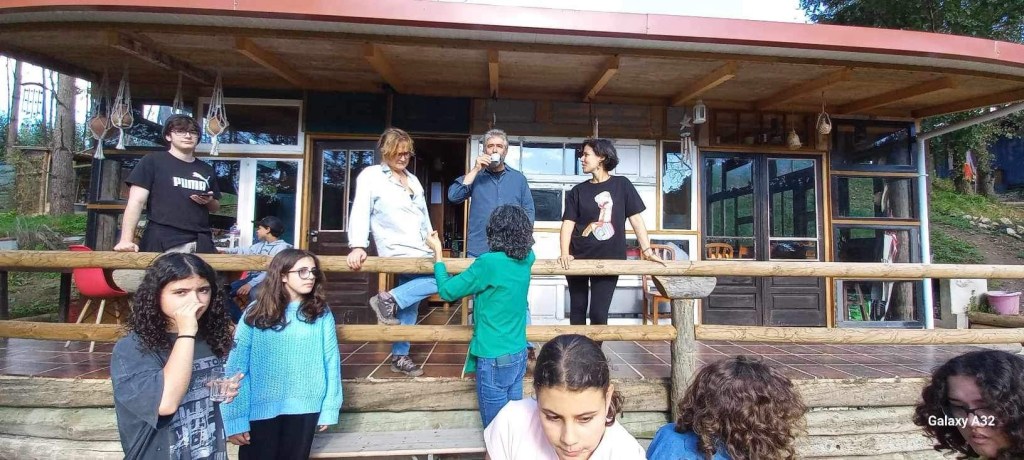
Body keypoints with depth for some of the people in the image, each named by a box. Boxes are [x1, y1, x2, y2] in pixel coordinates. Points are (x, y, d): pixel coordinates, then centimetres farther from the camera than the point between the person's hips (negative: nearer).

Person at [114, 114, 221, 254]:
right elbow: (136, 201, -4)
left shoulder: (207, 169, 18)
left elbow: (215, 207, 26)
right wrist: (126, 240, -14)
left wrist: (209, 201, 2)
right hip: (163, 243, -4)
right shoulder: (153, 161, 3)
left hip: (201, 243, 4)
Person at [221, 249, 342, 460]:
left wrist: (329, 408, 0)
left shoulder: (321, 314, -3)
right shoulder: (256, 314, -6)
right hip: (261, 409, -1)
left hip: (305, 409, 2)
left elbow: (331, 362, 0)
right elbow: (236, 367, -7)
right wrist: (235, 419, -10)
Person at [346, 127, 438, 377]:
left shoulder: (413, 179, 19)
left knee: (409, 304, 8)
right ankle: (388, 300, -12)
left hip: (420, 250, 7)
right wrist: (358, 246, -21)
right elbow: (360, 213, -10)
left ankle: (400, 356, 20)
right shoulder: (370, 175, -1)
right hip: (399, 250, -7)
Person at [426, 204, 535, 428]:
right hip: (519, 354, 7)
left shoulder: (489, 262, -19)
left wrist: (437, 251, 0)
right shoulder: (526, 260, 0)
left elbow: (447, 290, -10)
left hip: (494, 357, -7)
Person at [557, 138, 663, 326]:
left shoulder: (621, 185, 3)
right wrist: (564, 253, -17)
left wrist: (647, 251, -6)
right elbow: (568, 223, -2)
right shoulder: (578, 191, 6)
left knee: (599, 314, -1)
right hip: (579, 258, 2)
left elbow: (636, 219, 2)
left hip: (609, 259, -2)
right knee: (577, 310, 9)